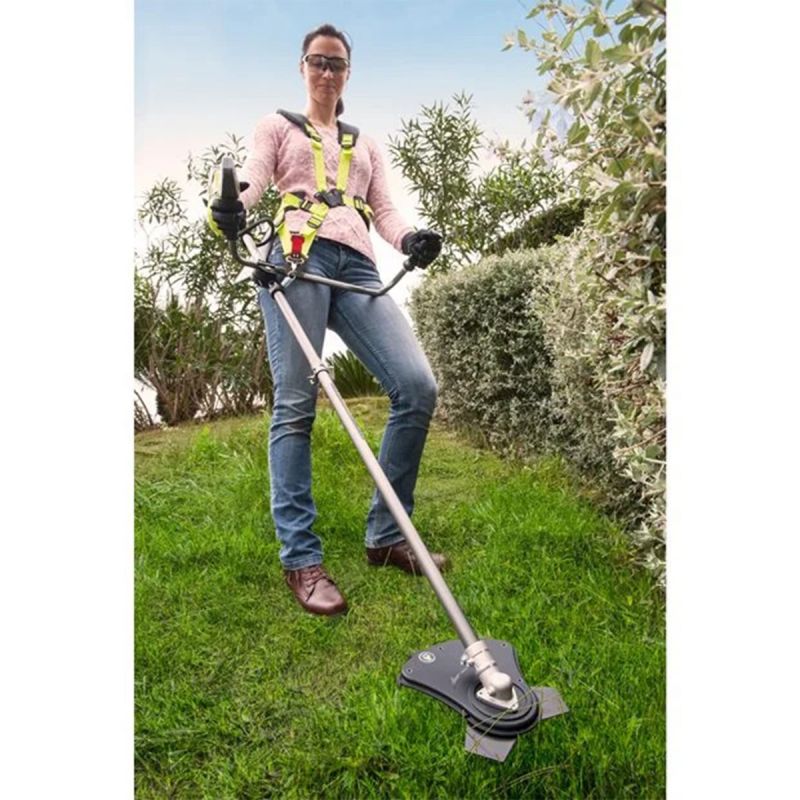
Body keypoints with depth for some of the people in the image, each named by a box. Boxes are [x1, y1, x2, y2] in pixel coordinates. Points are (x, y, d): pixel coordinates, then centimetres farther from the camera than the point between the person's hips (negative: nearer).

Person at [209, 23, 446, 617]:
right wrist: (233, 211, -20)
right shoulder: (277, 127, 24)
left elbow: (383, 209, 20)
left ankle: (386, 536, -2)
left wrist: (409, 240, -3)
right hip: (297, 256, -3)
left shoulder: (366, 144, 34)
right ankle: (301, 559, -7)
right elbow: (253, 183, 5)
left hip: (357, 267, 4)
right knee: (296, 404, -14)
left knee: (419, 387, -14)